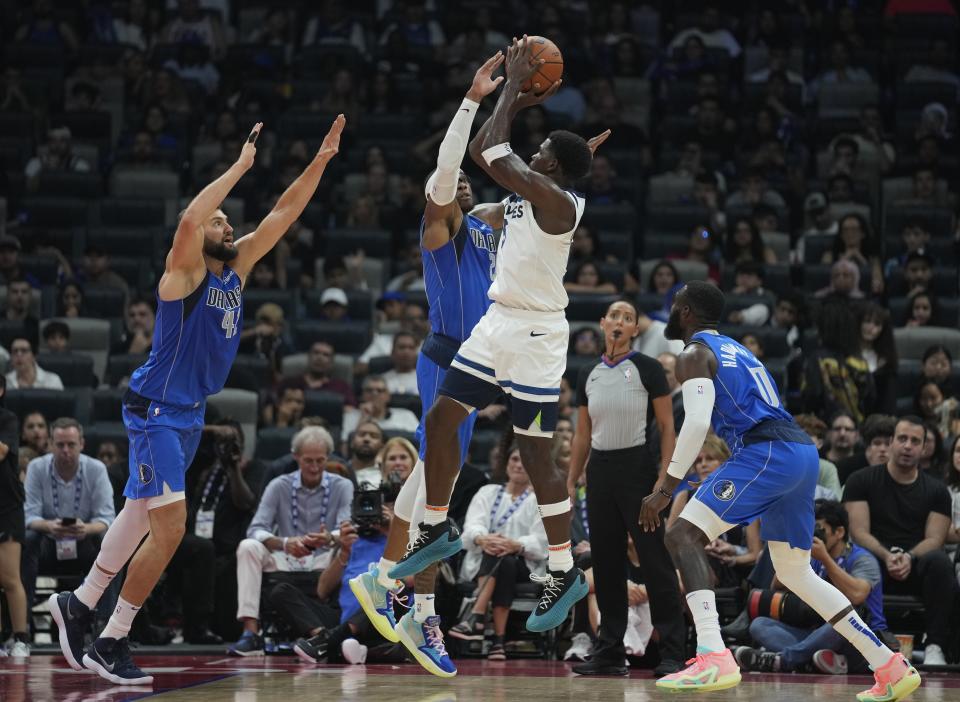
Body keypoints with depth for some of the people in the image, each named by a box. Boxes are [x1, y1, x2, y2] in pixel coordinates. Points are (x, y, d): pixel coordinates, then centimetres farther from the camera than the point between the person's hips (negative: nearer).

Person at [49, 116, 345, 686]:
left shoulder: (237, 268, 8)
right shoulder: (185, 272, -13)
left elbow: (283, 215, 6)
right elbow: (188, 219, -34)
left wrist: (321, 160, -2)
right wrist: (241, 167, -31)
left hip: (190, 413, 9)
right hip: (156, 409, -9)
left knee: (142, 518, 18)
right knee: (171, 527, -15)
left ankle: (78, 606, 32)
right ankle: (112, 644, -8)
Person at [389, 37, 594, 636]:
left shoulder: (559, 202, -18)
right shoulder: (528, 190, 8)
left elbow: (496, 160, -24)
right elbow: (482, 153, 21)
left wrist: (513, 88, -15)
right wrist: (519, 100, 11)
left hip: (535, 334, -9)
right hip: (499, 323, 9)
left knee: (537, 454, -5)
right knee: (441, 418, 9)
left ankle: (566, 573, 4)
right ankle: (438, 529, 24)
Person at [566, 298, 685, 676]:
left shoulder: (648, 369, -4)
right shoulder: (588, 375, 11)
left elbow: (667, 427, -5)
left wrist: (664, 478, -14)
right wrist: (570, 482, 11)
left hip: (638, 468, -5)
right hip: (600, 471, 5)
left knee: (655, 560, -7)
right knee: (606, 563, 7)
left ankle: (672, 653, -5)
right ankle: (610, 652, 13)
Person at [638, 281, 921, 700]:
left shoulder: (695, 354, 2)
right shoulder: (737, 351, 30)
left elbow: (697, 423, -13)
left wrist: (665, 490, -12)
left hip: (766, 453, -9)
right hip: (804, 451, 9)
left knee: (683, 537, -11)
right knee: (795, 573, 19)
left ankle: (714, 660, -29)